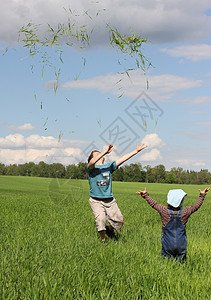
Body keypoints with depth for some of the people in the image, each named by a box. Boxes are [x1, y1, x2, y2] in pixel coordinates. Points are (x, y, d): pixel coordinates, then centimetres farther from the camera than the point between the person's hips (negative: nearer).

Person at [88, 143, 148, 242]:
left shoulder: (109, 166, 12)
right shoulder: (91, 167, -3)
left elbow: (123, 159, 8)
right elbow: (92, 162, -27)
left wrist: (136, 151, 3)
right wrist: (105, 152, -36)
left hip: (110, 200, 5)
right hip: (96, 201, -5)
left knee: (119, 220, 4)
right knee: (100, 220, -19)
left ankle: (109, 229, 36)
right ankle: (103, 240, 3)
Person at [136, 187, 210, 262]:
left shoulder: (164, 211, -10)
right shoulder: (185, 212, -7)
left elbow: (154, 204, 4)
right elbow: (196, 206, 8)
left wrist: (145, 195, 17)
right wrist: (202, 195, 21)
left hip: (167, 246, -1)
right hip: (181, 246, 1)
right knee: (181, 263, 9)